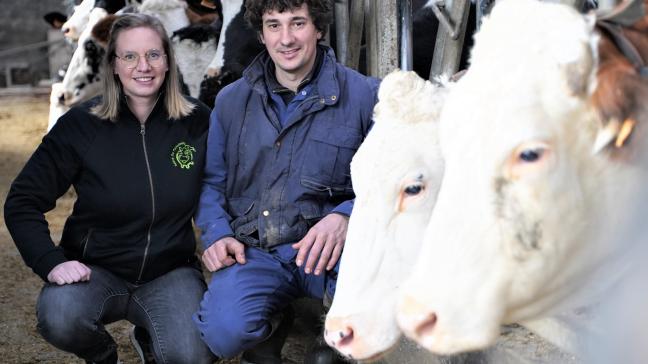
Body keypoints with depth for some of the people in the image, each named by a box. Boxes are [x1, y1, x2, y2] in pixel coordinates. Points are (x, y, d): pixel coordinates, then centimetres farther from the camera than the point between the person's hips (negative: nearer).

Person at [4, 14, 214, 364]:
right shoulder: (81, 124, -8)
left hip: (170, 272, 1)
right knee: (58, 319, -32)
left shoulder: (197, 121, -4)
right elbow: (22, 203, -4)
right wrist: (51, 262, -18)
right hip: (95, 269, 0)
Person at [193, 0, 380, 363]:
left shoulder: (364, 95, 0)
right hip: (253, 251, 2)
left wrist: (346, 216, -21)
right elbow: (212, 182, 16)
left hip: (325, 247, -1)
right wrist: (217, 233, -3)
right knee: (224, 332, -30)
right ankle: (271, 322, 11)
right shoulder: (231, 101, 11)